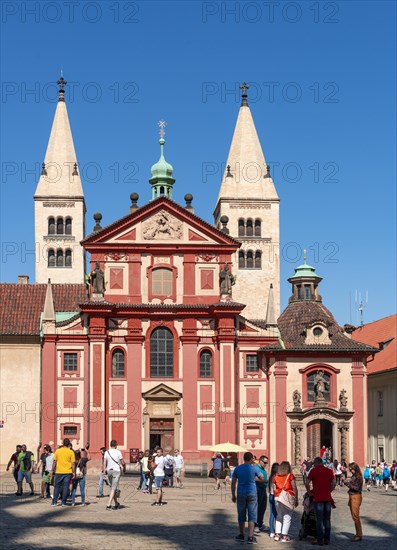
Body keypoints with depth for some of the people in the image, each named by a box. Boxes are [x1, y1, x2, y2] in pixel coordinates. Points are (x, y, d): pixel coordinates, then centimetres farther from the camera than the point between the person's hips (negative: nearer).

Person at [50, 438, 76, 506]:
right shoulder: (71, 452, -4)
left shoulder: (57, 451, 0)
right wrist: (74, 472, 0)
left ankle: (54, 502, 8)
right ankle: (63, 502, 3)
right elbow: (73, 463, -6)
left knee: (57, 487, 10)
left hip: (59, 472, 1)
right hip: (68, 472, -1)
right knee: (65, 487, 3)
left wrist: (52, 471, 11)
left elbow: (54, 462, 3)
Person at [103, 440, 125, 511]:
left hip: (109, 471, 4)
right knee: (113, 489, -6)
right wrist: (124, 468, 15)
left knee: (113, 488, 17)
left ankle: (116, 503, 24)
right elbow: (122, 462, -4)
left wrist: (104, 472, 2)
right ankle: (109, 505, -16)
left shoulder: (107, 452, 4)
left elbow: (104, 463, -1)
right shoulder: (118, 452, -6)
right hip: (116, 471, -4)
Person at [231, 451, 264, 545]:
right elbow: (262, 478, 6)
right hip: (252, 494, -3)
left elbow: (233, 483, 3)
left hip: (241, 494, 3)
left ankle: (241, 536, 25)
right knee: (252, 516, 0)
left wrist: (233, 495, 11)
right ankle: (250, 537, -7)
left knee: (241, 515, 14)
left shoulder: (237, 468, 2)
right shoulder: (254, 468, -7)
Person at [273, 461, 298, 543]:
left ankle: (277, 534, 11)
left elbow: (274, 489, 7)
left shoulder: (276, 477, 7)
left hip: (277, 498, 4)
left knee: (279, 516, 16)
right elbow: (294, 489, -4)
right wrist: (296, 499, 2)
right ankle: (284, 536, -2)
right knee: (287, 517, 1)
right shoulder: (290, 476, -2)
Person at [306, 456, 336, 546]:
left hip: (318, 498, -4)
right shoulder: (329, 471, 8)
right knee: (327, 519, 10)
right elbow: (334, 483, 6)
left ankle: (320, 540, 0)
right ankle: (327, 539, 14)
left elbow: (307, 483, -6)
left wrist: (310, 491, 9)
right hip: (328, 498, 4)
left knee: (319, 519, 0)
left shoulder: (314, 470, -1)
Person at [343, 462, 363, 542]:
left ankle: (359, 535, -4)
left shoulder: (358, 477, -14)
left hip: (356, 497, -9)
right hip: (352, 496, 9)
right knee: (354, 516, 12)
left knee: (356, 516, -8)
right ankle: (358, 534, 18)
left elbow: (357, 488, -18)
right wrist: (347, 483, 1)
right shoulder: (353, 476, 11)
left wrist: (348, 484, -17)